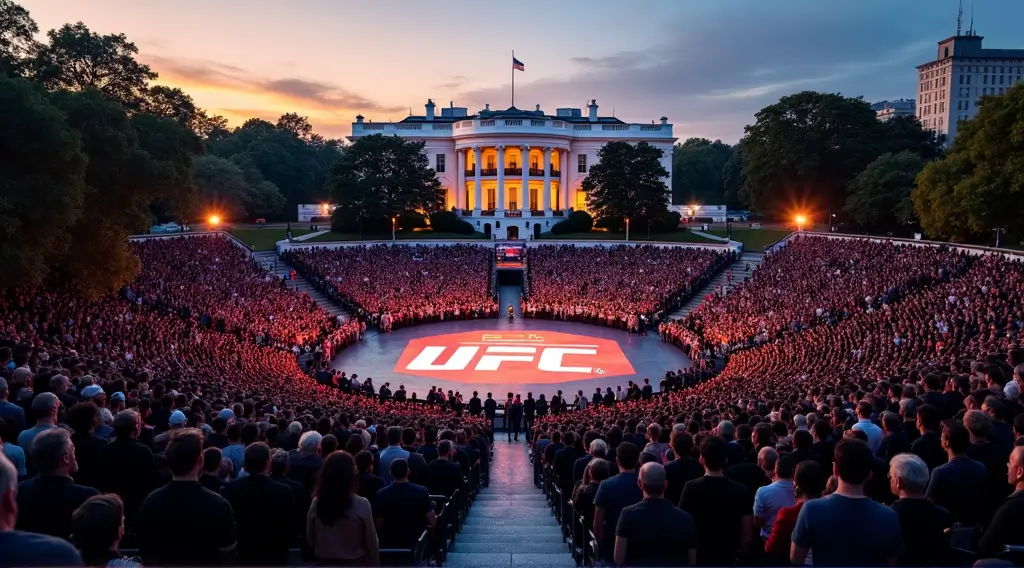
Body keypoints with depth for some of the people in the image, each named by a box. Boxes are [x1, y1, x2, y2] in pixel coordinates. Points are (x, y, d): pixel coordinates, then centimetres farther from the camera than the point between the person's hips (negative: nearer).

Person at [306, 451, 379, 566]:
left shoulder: (316, 503, -7)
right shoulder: (361, 505, -17)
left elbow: (310, 539, 4)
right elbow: (371, 543, -9)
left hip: (324, 563, 3)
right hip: (354, 563, -3)